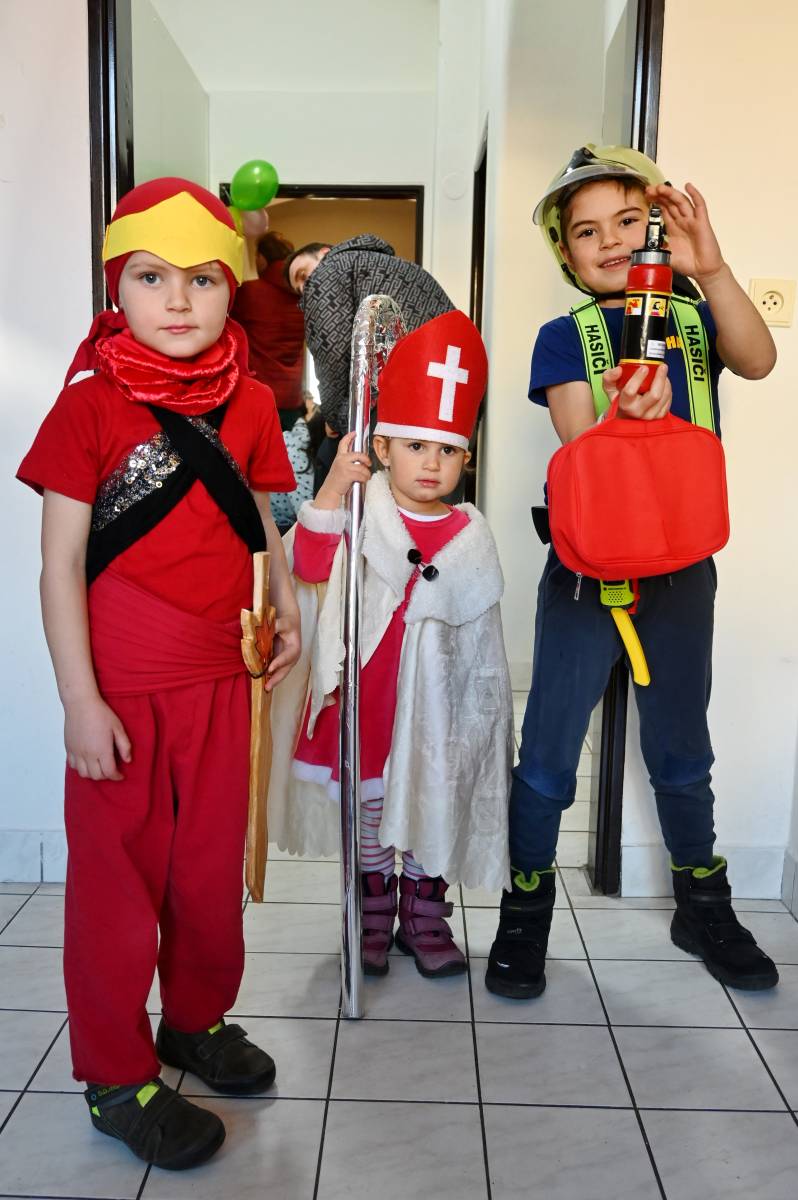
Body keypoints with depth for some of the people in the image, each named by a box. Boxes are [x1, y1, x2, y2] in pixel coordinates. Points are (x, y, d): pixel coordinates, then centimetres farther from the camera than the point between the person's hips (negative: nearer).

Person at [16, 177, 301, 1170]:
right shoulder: (90, 405, -9)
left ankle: (196, 1020, 42)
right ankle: (117, 1077, 30)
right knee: (117, 882, 10)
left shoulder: (248, 402, 4)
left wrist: (287, 605, 1)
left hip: (220, 682, 5)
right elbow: (59, 564, -9)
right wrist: (80, 700, -12)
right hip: (121, 693, -4)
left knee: (213, 867, 18)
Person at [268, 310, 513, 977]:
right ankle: (374, 908, 33)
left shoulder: (469, 534, -1)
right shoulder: (362, 512, -4)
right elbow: (310, 565, -21)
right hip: (364, 691, -1)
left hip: (433, 697, 1)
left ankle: (424, 912, 31)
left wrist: (478, 712, 4)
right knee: (367, 802, 14)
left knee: (432, 802, 12)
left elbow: (479, 634, 4)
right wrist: (332, 486, -30)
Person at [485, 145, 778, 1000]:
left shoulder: (694, 319, 3)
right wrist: (630, 420, -35)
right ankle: (525, 914, 22)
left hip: (681, 568, 3)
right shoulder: (565, 338, -2)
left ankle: (703, 907, 36)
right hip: (586, 570, -2)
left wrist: (712, 270, -33)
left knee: (681, 749, 17)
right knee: (549, 751, 3)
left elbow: (756, 361, -18)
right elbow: (581, 449, -14)